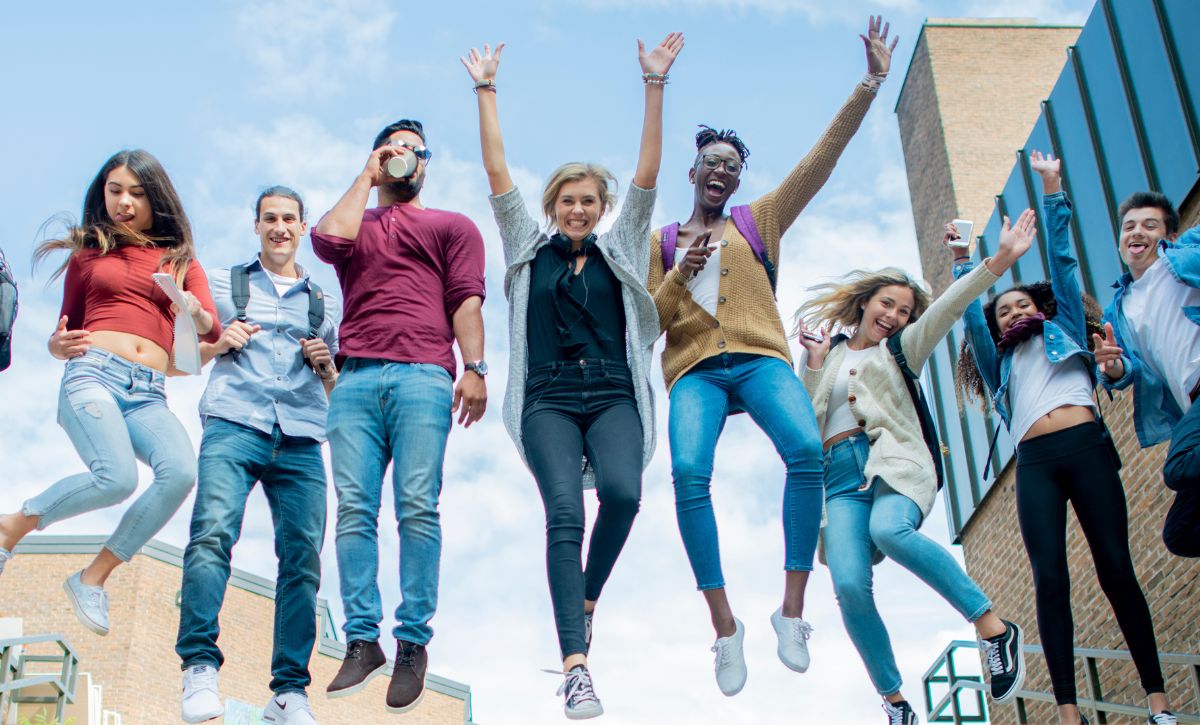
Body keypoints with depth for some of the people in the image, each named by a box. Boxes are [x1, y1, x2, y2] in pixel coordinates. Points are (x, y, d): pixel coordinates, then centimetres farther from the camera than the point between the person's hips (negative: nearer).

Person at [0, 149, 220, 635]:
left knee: (181, 471, -29)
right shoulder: (89, 253, 19)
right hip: (94, 372, -2)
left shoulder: (181, 261, 20)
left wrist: (196, 314, -18)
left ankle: (93, 577, -12)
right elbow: (64, 333, 21)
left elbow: (212, 330, 5)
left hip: (149, 393, 2)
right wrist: (59, 344, -3)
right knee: (117, 478, -30)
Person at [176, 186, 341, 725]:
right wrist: (219, 343, -1)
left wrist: (325, 363, 5)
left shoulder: (325, 303, 25)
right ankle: (200, 668, -22)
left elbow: (337, 386, 27)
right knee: (212, 533, -23)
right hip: (234, 423, -2)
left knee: (302, 556, -9)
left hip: (300, 438, 2)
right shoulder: (223, 284, 21)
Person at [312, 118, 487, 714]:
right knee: (354, 508, -8)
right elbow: (328, 238, 3)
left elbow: (466, 299, 9)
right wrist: (366, 177, 17)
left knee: (417, 507, -12)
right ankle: (362, 642, -7)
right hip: (356, 379, 2)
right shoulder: (355, 222, 28)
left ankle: (413, 644, -9)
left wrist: (474, 367, -5)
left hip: (423, 375, -2)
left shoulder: (452, 226, 23)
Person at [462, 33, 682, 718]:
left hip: (614, 397, 1)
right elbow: (498, 175, 11)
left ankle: (588, 598, 1)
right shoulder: (531, 249, 16)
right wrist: (486, 90, 8)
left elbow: (648, 174, 8)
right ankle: (576, 666, -25)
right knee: (565, 514, -19)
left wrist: (655, 84, 1)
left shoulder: (622, 250, 16)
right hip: (549, 400, 0)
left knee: (622, 490, -27)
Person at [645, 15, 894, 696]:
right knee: (689, 473, -29)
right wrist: (680, 275, -3)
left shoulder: (760, 221, 22)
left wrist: (871, 84, 11)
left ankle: (792, 610, -24)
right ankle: (726, 627, -24)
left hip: (760, 357, 0)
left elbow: (821, 159, 16)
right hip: (694, 368, 0)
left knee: (807, 449, -30)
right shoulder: (663, 242, 21)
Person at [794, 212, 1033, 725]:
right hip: (840, 477, 2)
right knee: (850, 587, -22)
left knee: (890, 530, -37)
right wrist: (815, 365, 5)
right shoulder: (825, 358, 25)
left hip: (893, 462, -2)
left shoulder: (900, 351, 22)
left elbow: (948, 308, 6)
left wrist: (1001, 259, -7)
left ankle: (993, 627, -29)